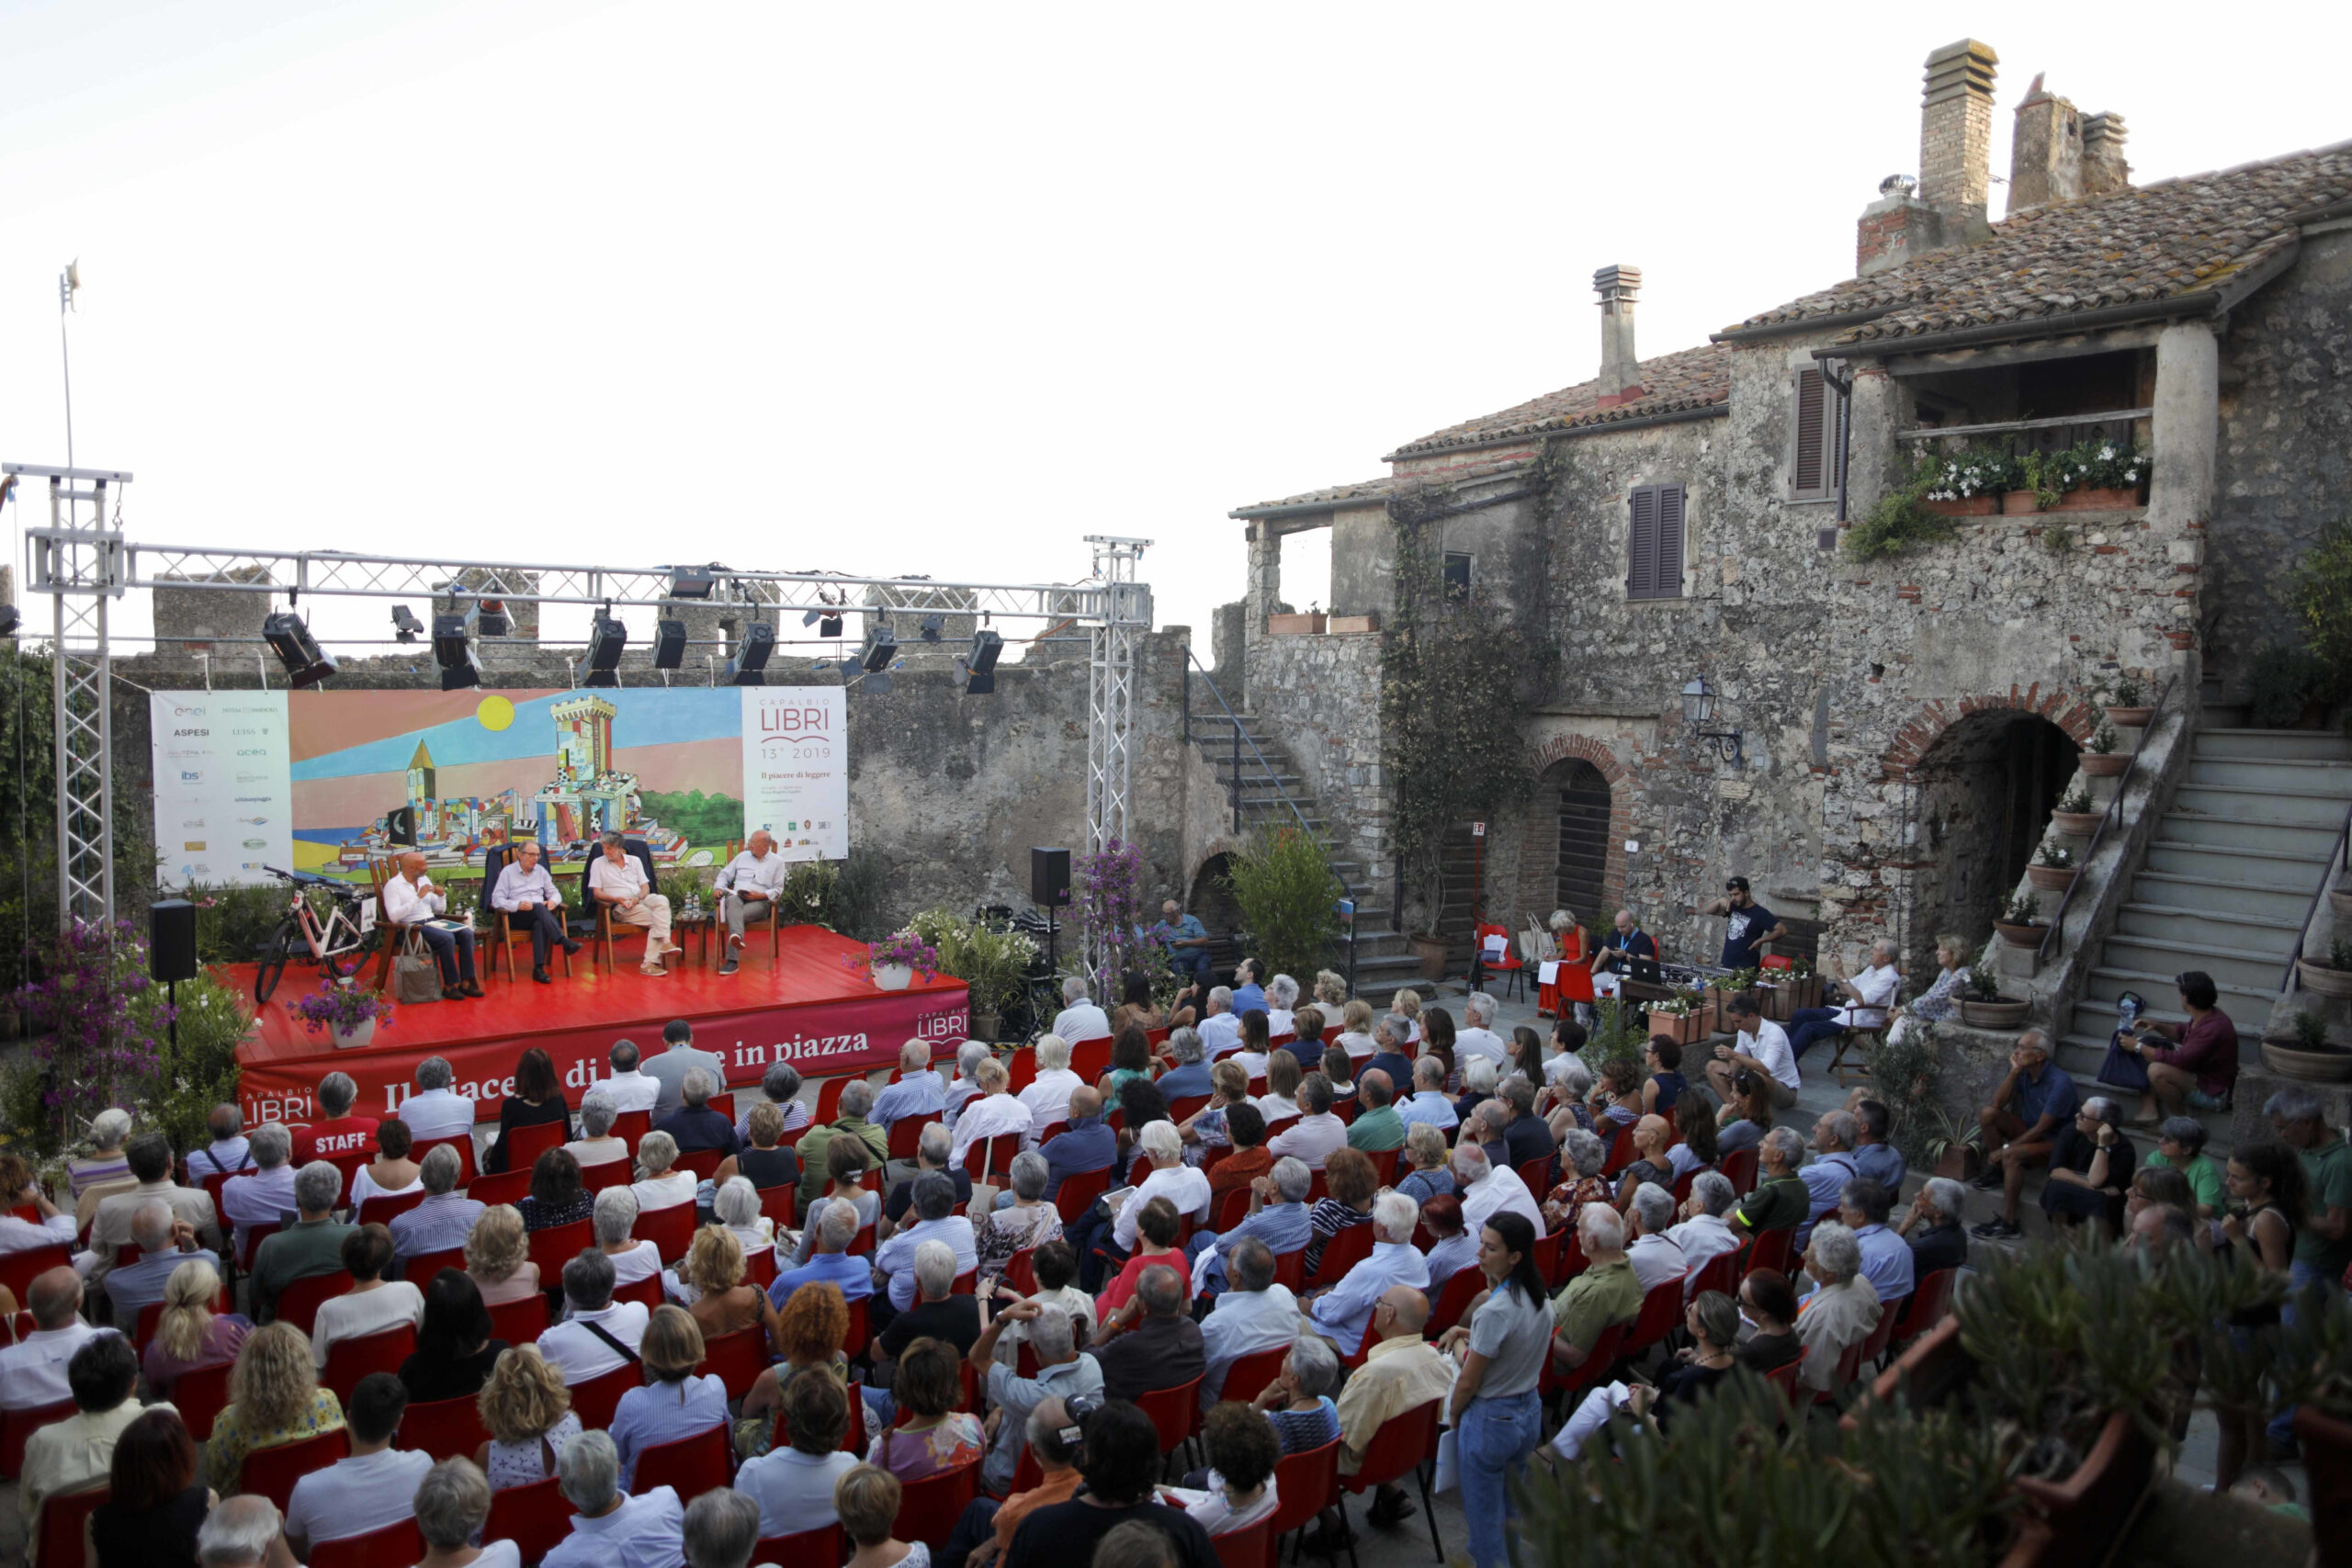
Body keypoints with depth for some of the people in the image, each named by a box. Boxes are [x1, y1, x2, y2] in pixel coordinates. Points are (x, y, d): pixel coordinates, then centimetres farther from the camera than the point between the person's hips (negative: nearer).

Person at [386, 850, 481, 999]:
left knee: (467, 933, -18)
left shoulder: (424, 880, 17)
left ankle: (465, 982, -18)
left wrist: (442, 896, 0)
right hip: (412, 927, -7)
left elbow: (440, 910, 21)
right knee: (447, 938, -32)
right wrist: (418, 897, -20)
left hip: (433, 922, 7)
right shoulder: (393, 885, -4)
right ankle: (449, 986, -23)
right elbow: (394, 917, -19)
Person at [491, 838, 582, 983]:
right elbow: (496, 900, -3)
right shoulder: (507, 872, 5)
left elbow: (555, 893, 19)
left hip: (539, 916, 3)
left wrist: (553, 901, -7)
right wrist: (517, 905, -22)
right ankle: (564, 942, -49)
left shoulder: (541, 870, 17)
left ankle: (539, 969, -41)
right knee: (539, 907, -35)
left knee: (541, 923, -36)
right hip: (516, 917, -3)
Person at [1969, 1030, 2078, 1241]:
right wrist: (2014, 1072, -17)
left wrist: (2006, 1148, -21)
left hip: (2054, 1142, -8)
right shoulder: (2023, 1072, -2)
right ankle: (1996, 1171, 1)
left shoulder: (2060, 1083, -24)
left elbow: (2042, 1128, -24)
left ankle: (2008, 1224, -29)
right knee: (1988, 1113, -12)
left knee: (2011, 1155, -34)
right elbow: (1998, 1102, -7)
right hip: (2030, 1131, 8)